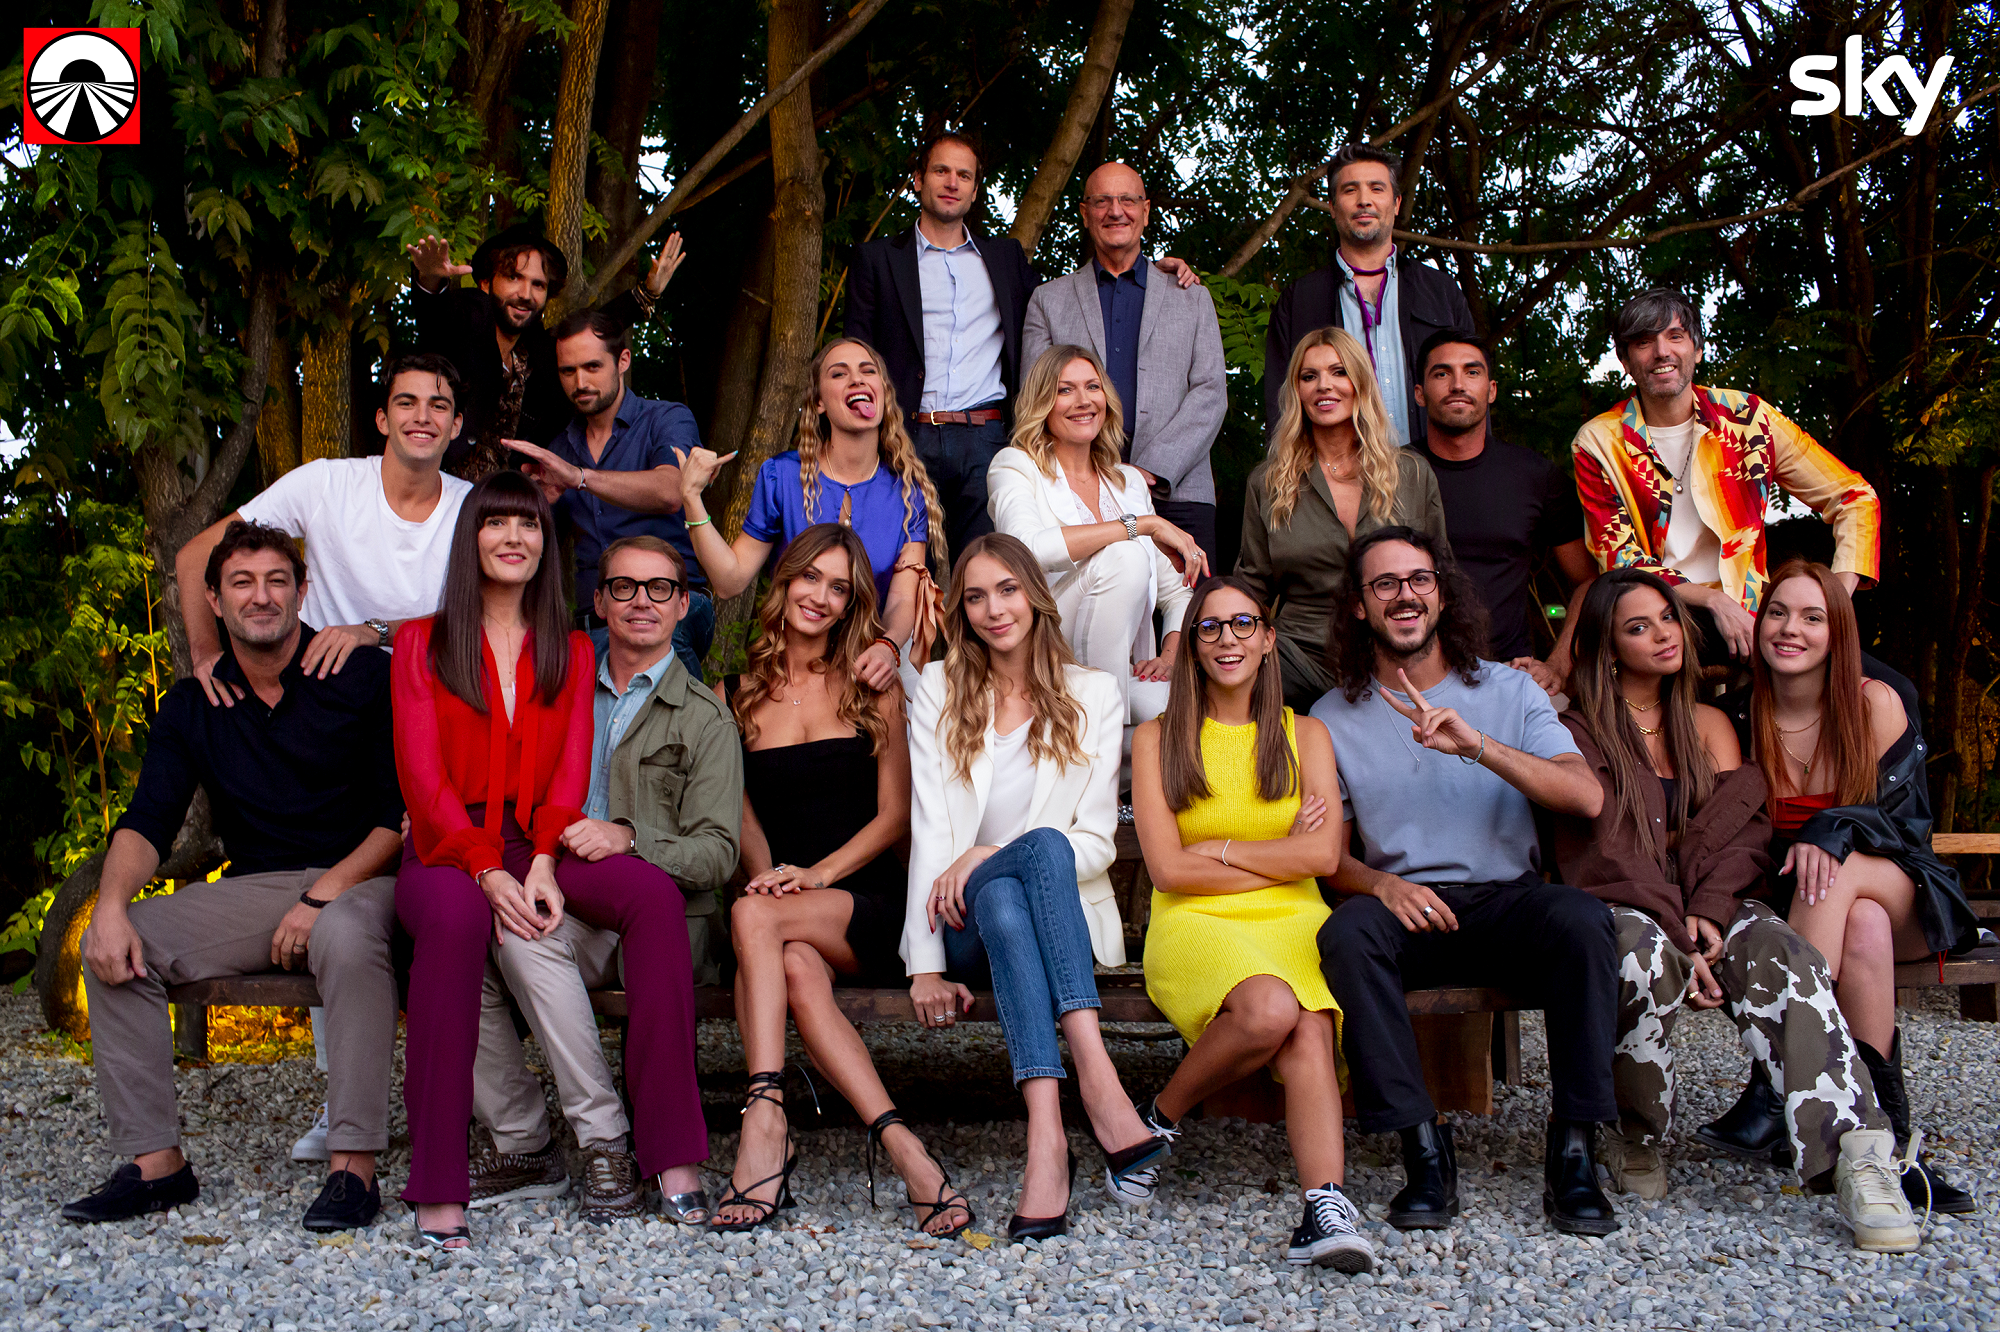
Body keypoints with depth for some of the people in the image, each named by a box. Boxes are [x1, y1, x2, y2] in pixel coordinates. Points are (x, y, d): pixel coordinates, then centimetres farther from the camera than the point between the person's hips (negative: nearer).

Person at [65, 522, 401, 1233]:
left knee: (346, 937, -39)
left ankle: (353, 1166, -34)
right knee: (113, 946, -15)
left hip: (358, 881, -5)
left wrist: (323, 896, -18)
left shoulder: (364, 676, -4)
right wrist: (112, 906, -18)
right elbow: (148, 821, 3)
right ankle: (155, 1161, -9)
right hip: (251, 889, 5)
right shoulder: (192, 705, 10)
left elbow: (406, 813, -8)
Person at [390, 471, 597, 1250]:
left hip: (537, 852, 2)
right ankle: (437, 1192, -40)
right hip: (446, 853, -2)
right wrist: (488, 872, -18)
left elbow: (570, 770, 6)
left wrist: (544, 863, -15)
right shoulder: (422, 644, 12)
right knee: (457, 917, -39)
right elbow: (423, 775, 0)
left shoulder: (571, 652, 20)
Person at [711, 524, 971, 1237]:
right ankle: (900, 1145, -42)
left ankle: (765, 1125, -39)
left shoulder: (872, 685, 11)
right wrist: (770, 877, -11)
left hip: (867, 901, -2)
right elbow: (738, 810, 10)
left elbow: (894, 815, 5)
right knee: (796, 967, -34)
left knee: (754, 917, -32)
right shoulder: (737, 690, 15)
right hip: (785, 901, 2)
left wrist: (818, 873, -10)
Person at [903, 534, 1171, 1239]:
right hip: (972, 924, 0)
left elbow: (1098, 839, 2)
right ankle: (1096, 1079, -51)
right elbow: (929, 830, -2)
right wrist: (926, 965, -13)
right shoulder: (939, 688, 9)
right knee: (1044, 844, -34)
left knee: (1044, 846, -37)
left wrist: (992, 855, -15)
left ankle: (1046, 1134, -49)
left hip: (1069, 913, 0)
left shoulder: (1093, 693, 8)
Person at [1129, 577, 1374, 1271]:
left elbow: (1324, 856, 1)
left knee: (1308, 1032, -32)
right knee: (1271, 1009, -34)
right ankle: (1162, 1116, -9)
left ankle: (1326, 1207, -41)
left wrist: (1217, 849, -2)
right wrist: (1282, 857, 0)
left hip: (1293, 925, 2)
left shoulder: (1305, 736, 15)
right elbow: (1167, 868, -1)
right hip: (1195, 927, -2)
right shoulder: (1157, 739, 10)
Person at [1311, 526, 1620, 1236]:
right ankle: (1424, 1151, -28)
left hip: (1507, 899, 0)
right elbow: (1330, 855, 9)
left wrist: (1476, 745, -22)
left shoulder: (1510, 691, 7)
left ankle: (1573, 1152, -23)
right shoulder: (1334, 717, 10)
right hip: (1404, 909, 0)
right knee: (1348, 932, -33)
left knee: (1582, 918, -32)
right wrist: (1383, 884, -15)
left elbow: (1587, 797, -9)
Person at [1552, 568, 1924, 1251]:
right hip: (1621, 907, -3)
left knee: (1782, 954, -30)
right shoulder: (1580, 732, 7)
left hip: (1710, 903, 4)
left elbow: (1741, 829, 7)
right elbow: (1602, 851, -6)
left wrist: (1707, 914, -13)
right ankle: (1635, 1142, -17)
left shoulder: (1708, 724, 21)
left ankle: (1858, 1155, -45)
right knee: (1645, 957, -38)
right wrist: (1679, 937, -19)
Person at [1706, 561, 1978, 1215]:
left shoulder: (1877, 701, -5)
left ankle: (1776, 1086, -42)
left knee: (1840, 876, -38)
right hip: (1789, 901, 1)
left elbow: (1906, 814, -7)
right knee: (1864, 930, -36)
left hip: (1904, 896, -1)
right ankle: (1889, 1136, -37)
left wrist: (1832, 832, -27)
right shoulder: (1739, 715, -1)